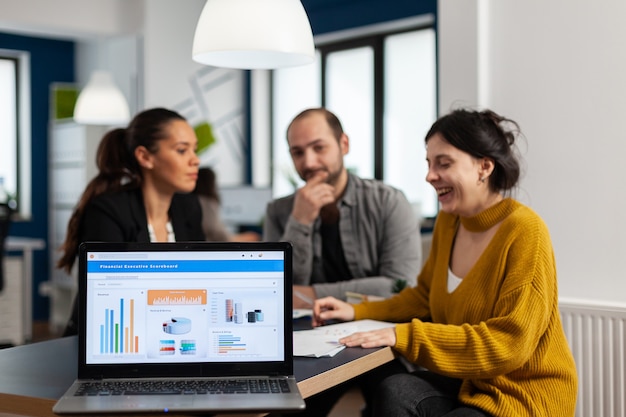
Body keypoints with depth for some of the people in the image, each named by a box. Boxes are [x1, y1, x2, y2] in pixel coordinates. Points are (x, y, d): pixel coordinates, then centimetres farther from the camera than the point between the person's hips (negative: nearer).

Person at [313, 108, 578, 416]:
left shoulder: (524, 233, -18)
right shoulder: (448, 222, 5)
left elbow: (508, 344, -22)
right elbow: (426, 297, 19)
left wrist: (404, 335, -26)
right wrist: (357, 311, 4)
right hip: (470, 381, 6)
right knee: (394, 391, -25)